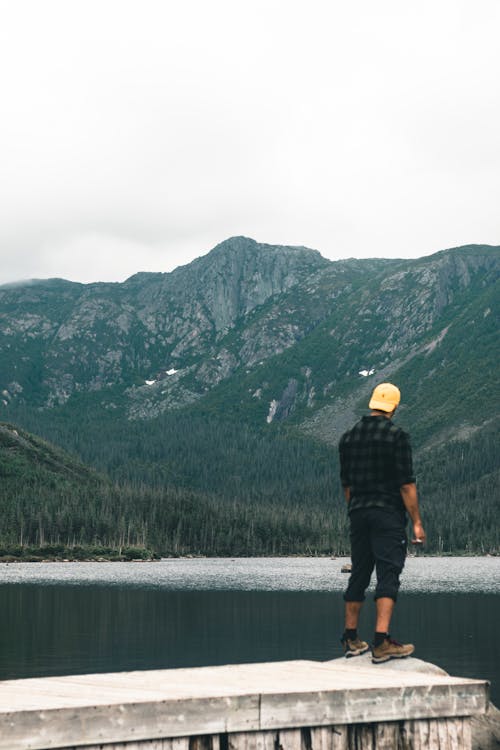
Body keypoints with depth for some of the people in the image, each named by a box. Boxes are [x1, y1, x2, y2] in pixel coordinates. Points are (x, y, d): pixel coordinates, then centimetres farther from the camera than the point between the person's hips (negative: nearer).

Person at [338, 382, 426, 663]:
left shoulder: (349, 437, 10)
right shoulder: (396, 435, -8)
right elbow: (407, 484, -11)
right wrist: (417, 522, -7)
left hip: (358, 514, 6)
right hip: (388, 514, -6)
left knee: (359, 574, 13)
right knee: (388, 575, -7)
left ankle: (351, 639, 18)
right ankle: (382, 642, -16)